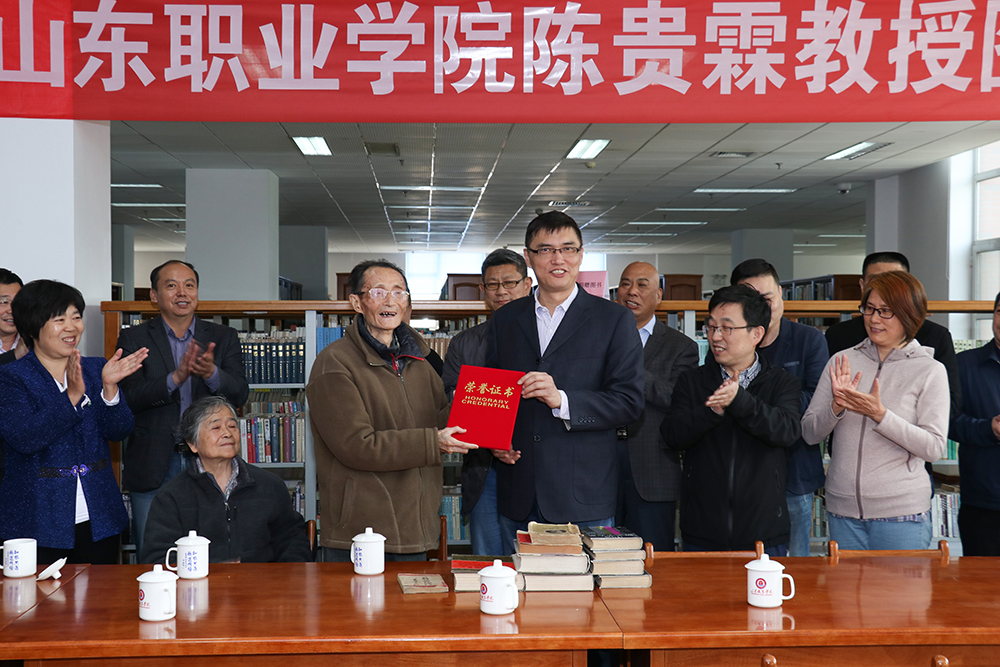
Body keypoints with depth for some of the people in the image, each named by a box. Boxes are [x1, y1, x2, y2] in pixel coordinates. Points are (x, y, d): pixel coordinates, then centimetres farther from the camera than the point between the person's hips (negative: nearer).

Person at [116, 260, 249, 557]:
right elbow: (129, 397, -8)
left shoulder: (223, 338, 9)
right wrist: (176, 377, -23)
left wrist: (211, 373, -23)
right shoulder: (134, 339, 5)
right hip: (153, 468, -1)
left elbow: (240, 393, -3)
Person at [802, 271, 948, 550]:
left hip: (902, 512, -3)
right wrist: (837, 406, -15)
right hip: (843, 509, 3)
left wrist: (880, 414, -20)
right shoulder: (843, 361, 6)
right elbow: (809, 433, 4)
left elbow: (934, 447, -10)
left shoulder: (930, 371, -2)